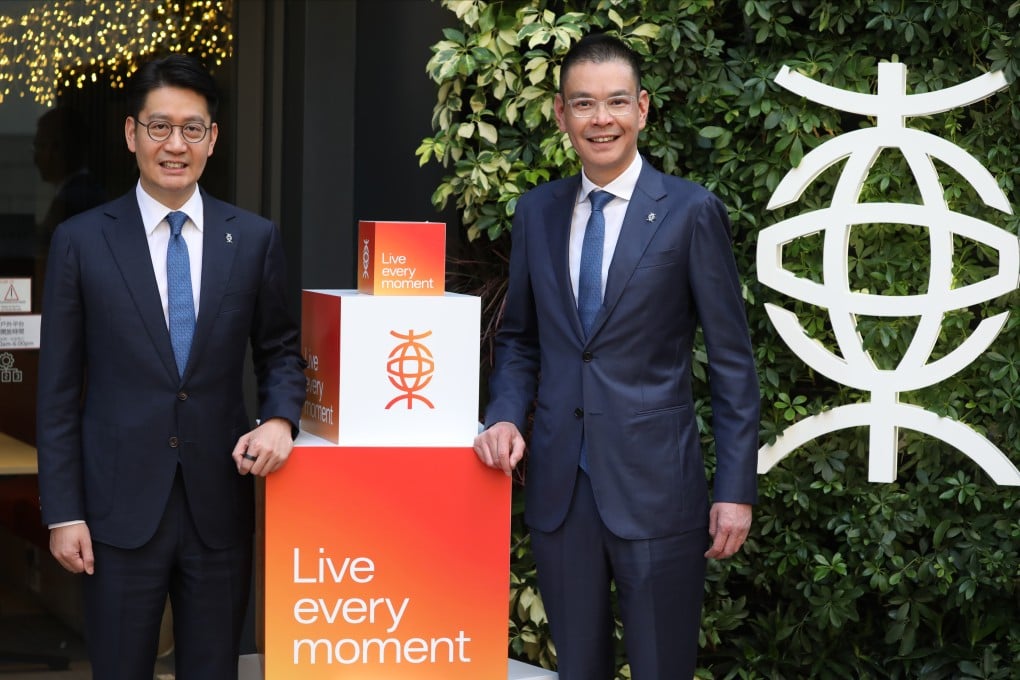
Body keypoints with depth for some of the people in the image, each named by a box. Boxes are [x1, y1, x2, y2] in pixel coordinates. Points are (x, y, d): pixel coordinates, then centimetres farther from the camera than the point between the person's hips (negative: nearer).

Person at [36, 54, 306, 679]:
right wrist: (63, 513, -3)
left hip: (220, 505, 2)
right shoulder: (81, 242, -1)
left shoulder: (254, 239, 4)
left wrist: (280, 419, -9)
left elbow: (280, 351, 13)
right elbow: (58, 389, 1)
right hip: (121, 507, -1)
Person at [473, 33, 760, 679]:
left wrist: (737, 488, -8)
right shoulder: (537, 212, 8)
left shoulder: (691, 211, -4)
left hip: (655, 486, -4)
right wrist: (505, 416, -1)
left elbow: (733, 360, -4)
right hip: (558, 486, 4)